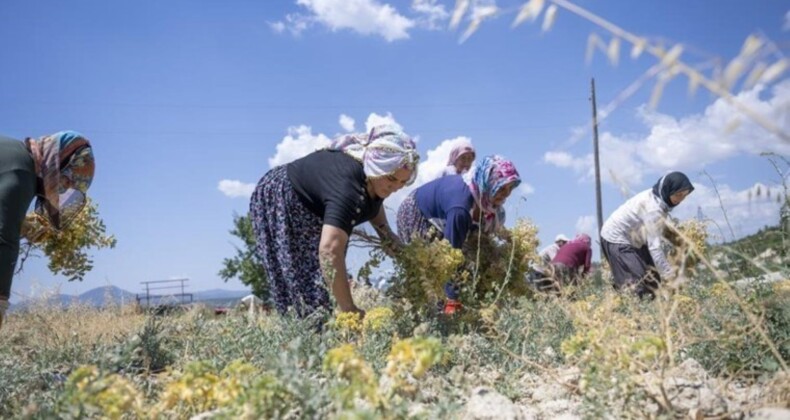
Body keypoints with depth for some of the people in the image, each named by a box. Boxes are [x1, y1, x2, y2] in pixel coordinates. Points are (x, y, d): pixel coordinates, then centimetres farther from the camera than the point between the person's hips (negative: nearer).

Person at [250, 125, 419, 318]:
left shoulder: (373, 177, -14)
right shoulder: (348, 187, -41)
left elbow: (373, 201, 12)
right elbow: (329, 250, -51)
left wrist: (385, 231, -6)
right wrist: (349, 309, -49)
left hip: (311, 211, 8)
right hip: (279, 204, -8)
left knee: (323, 278, 3)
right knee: (304, 282, -15)